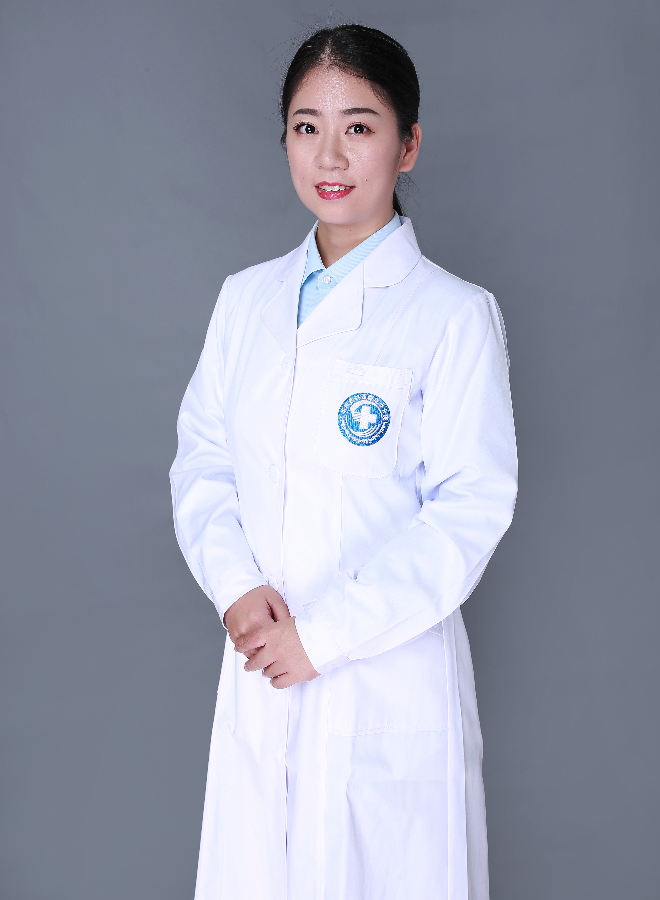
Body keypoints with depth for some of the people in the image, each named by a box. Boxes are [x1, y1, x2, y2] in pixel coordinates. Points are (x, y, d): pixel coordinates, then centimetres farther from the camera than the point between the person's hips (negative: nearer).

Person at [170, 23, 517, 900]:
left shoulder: (455, 315, -9)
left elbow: (471, 511, -12)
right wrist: (236, 587, -9)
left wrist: (325, 634, -14)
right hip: (259, 670, 4)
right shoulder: (245, 299, 7)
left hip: (394, 678, -4)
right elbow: (200, 460, 9)